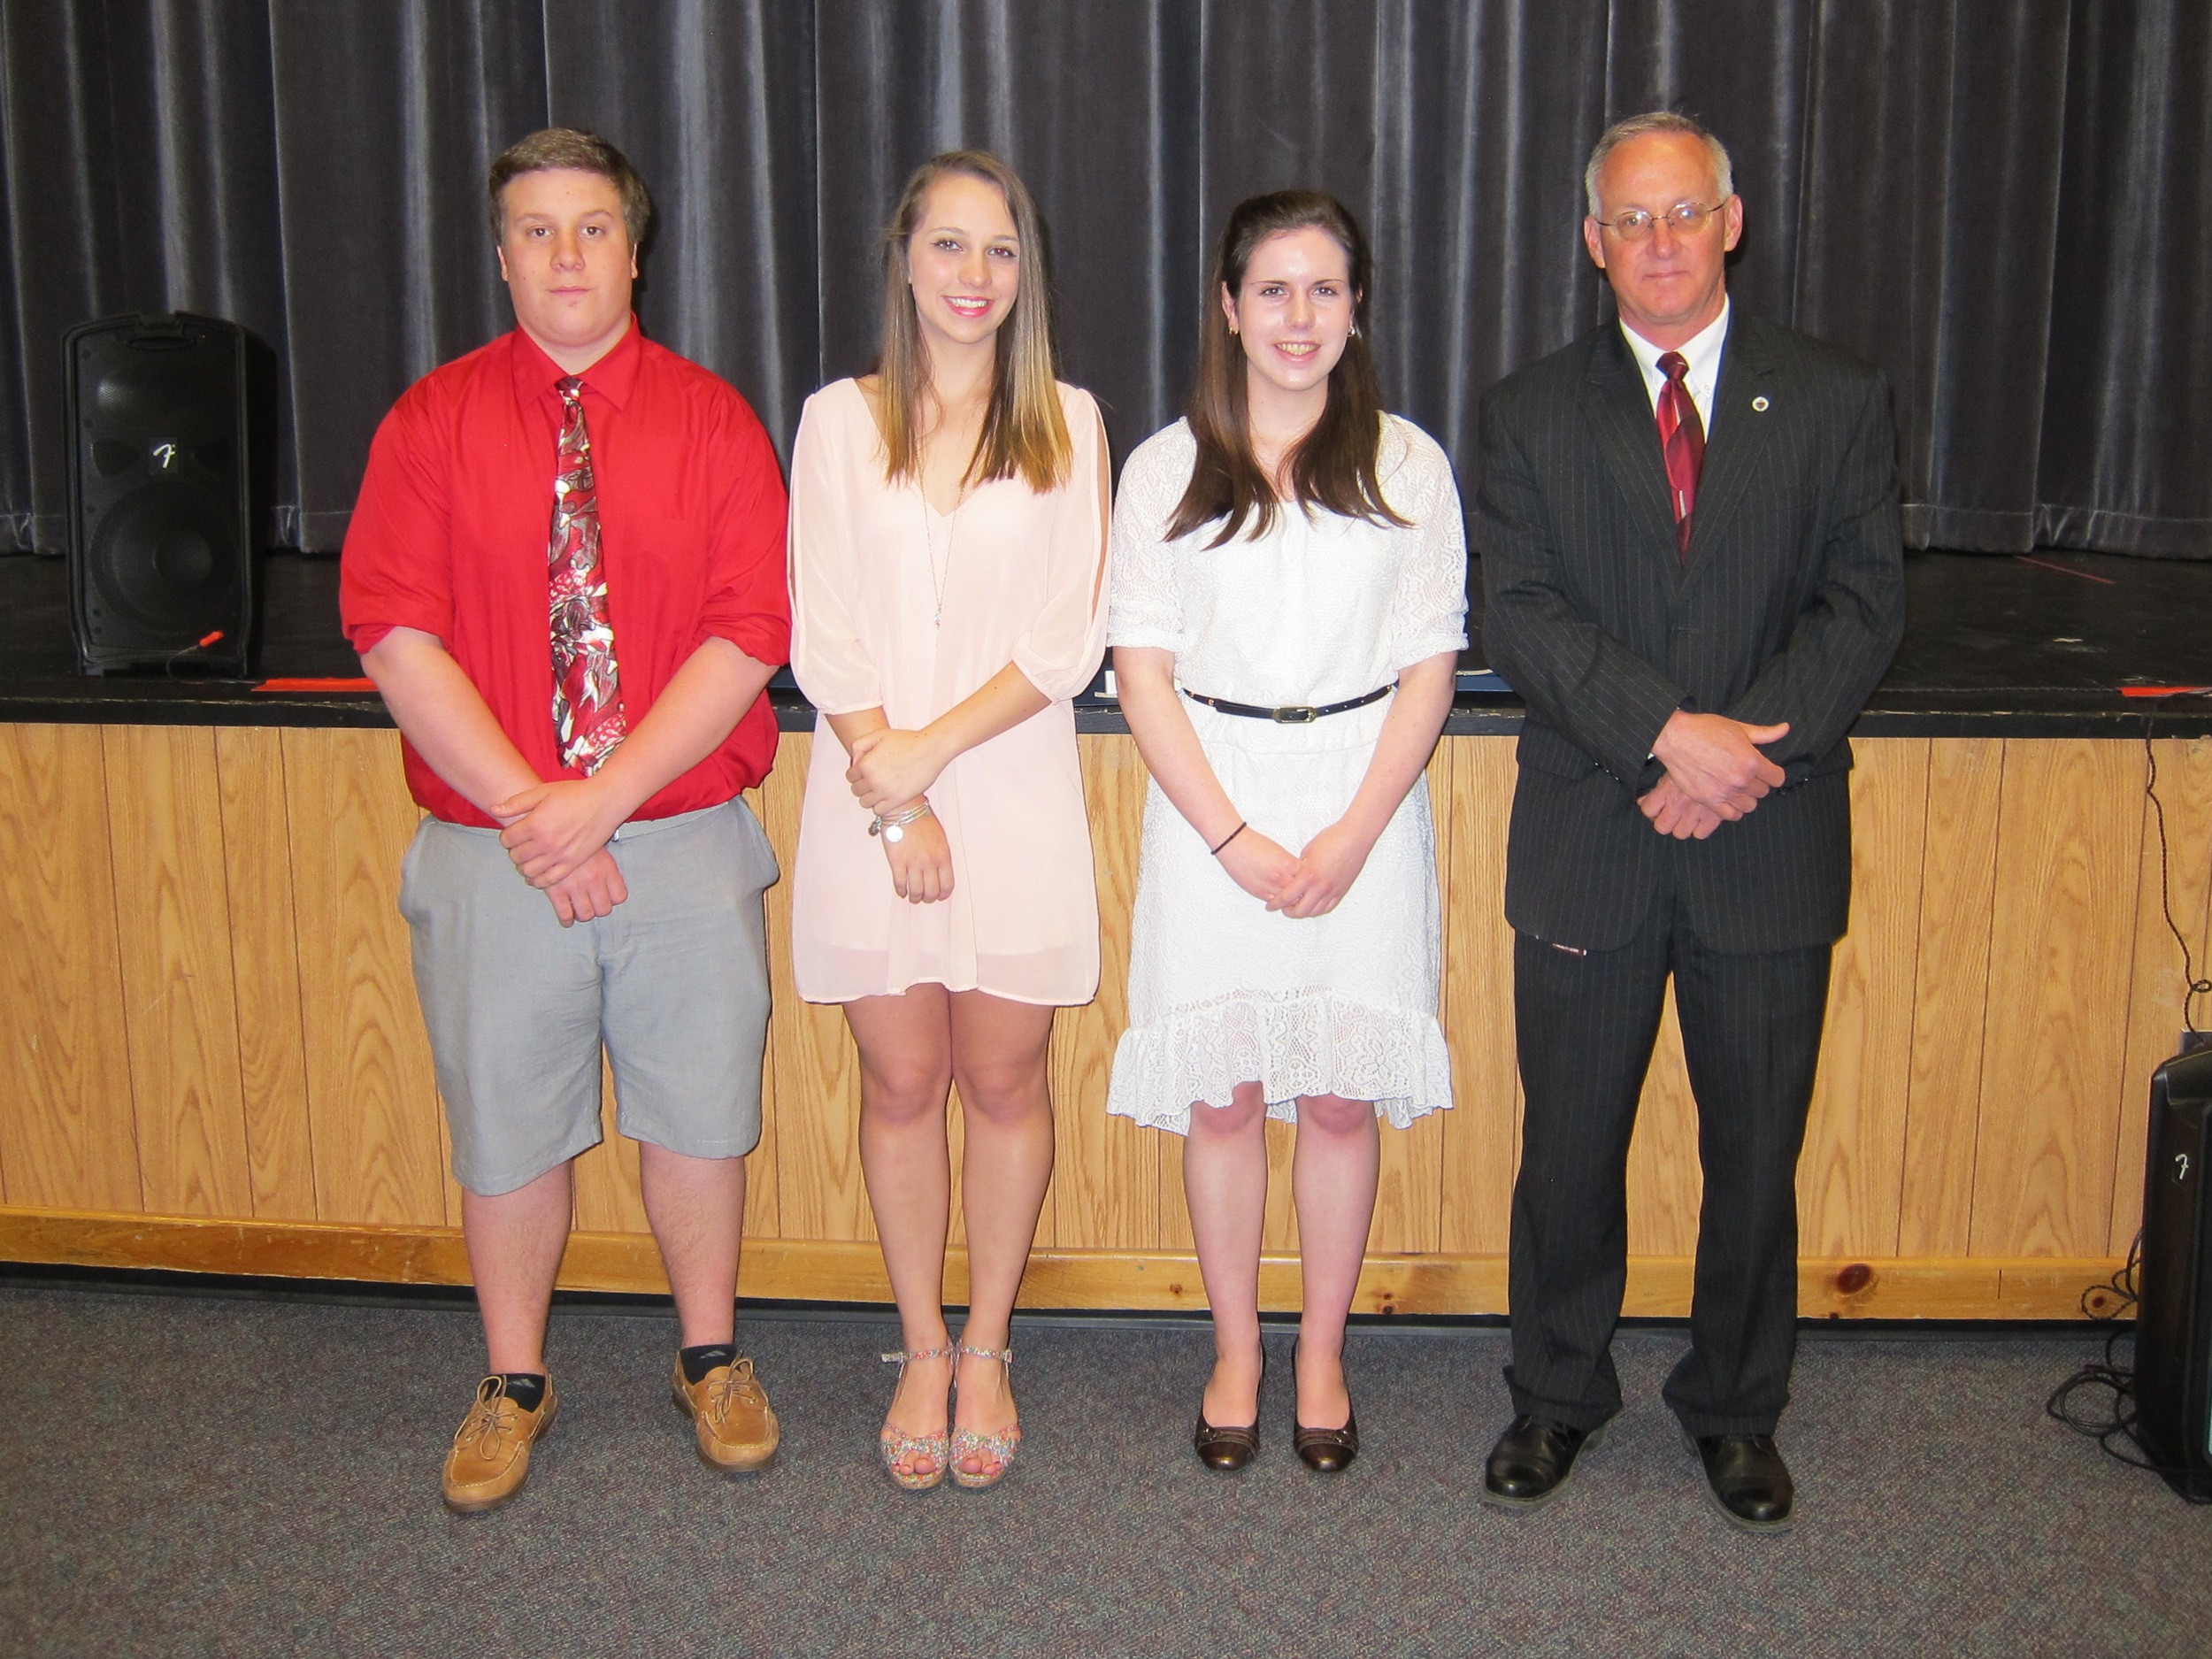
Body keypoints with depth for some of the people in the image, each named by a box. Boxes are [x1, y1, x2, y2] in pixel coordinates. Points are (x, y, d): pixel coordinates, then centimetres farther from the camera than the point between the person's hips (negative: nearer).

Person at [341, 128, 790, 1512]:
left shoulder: (711, 420, 1)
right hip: (492, 851, 0)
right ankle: (515, 1386, 31)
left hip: (684, 840, 0)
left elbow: (750, 633, -8)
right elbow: (394, 631, -7)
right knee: (506, 1124, 11)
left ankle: (712, 1359, 33)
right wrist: (525, 807, -16)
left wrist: (604, 794, -16)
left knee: (698, 1108, 11)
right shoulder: (432, 423, 2)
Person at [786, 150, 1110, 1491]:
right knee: (903, 1082, 8)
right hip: (869, 799, 1)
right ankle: (923, 1350, 24)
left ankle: (986, 1351, 23)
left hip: (1016, 795, 0)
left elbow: (1070, 638, -4)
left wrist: (932, 748, -13)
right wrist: (893, 801, -10)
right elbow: (823, 637, -1)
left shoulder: (1066, 424, 4)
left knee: (1004, 1080, 6)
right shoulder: (840, 422, 5)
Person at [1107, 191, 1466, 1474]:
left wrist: (1351, 835, -10)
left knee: (1343, 1096, 6)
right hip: (1210, 805, 0)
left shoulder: (1406, 464, 5)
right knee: (1221, 1095, 6)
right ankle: (1236, 1355, 23)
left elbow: (1429, 667, 1)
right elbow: (1143, 668, 0)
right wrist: (1233, 836, -10)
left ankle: (1323, 1355, 23)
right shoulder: (1168, 468, 4)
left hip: (1363, 801, 0)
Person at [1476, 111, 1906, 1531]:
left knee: (1758, 1152, 11)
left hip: (1772, 844, 0)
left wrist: (1746, 747, -17)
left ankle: (1738, 1410, 31)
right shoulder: (1532, 414, 5)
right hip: (1588, 844, 0)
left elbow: (1866, 607, -3)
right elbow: (1525, 614, -6)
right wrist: (1671, 734, -20)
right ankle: (1559, 1397, 30)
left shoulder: (1838, 403, 5)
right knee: (1570, 1147, 10)